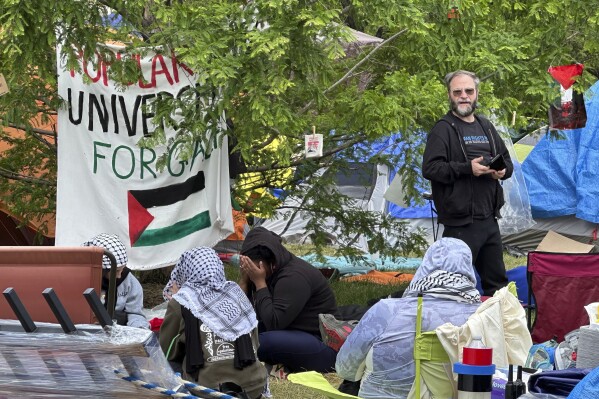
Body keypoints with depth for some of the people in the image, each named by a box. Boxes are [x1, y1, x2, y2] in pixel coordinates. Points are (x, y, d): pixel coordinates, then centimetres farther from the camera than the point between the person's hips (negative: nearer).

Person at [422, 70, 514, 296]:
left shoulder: (486, 127, 18)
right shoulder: (443, 129, -5)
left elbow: (507, 160, 26)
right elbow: (430, 168, -15)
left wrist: (502, 171, 2)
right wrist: (468, 168, -22)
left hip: (489, 218, 8)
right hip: (460, 223, -8)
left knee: (496, 279, 16)